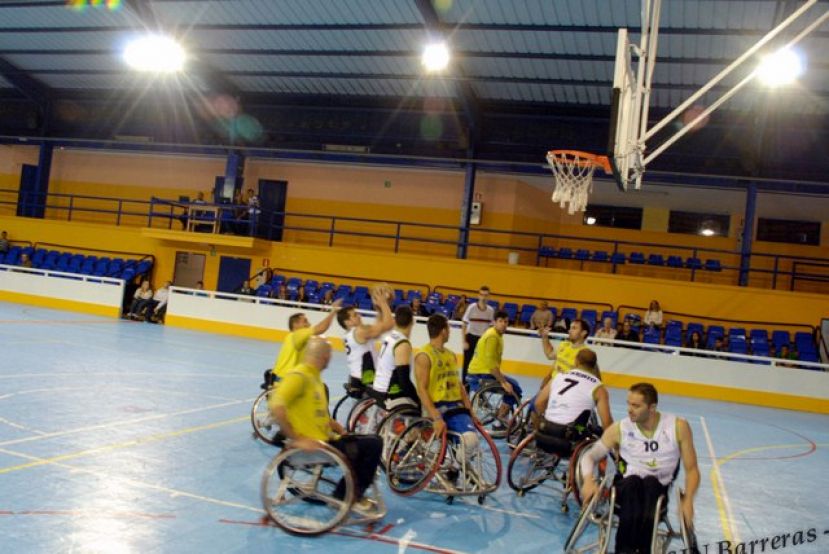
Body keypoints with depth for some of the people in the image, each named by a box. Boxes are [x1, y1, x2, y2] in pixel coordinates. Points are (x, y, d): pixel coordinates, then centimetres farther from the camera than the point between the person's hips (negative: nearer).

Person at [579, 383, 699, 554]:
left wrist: (688, 500, -15)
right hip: (627, 487, 0)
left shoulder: (678, 427, -2)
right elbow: (590, 456, 6)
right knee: (633, 482, -36)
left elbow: (691, 469, 2)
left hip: (659, 489, 0)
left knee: (651, 482, -35)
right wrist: (588, 480, -16)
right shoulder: (619, 429, 1)